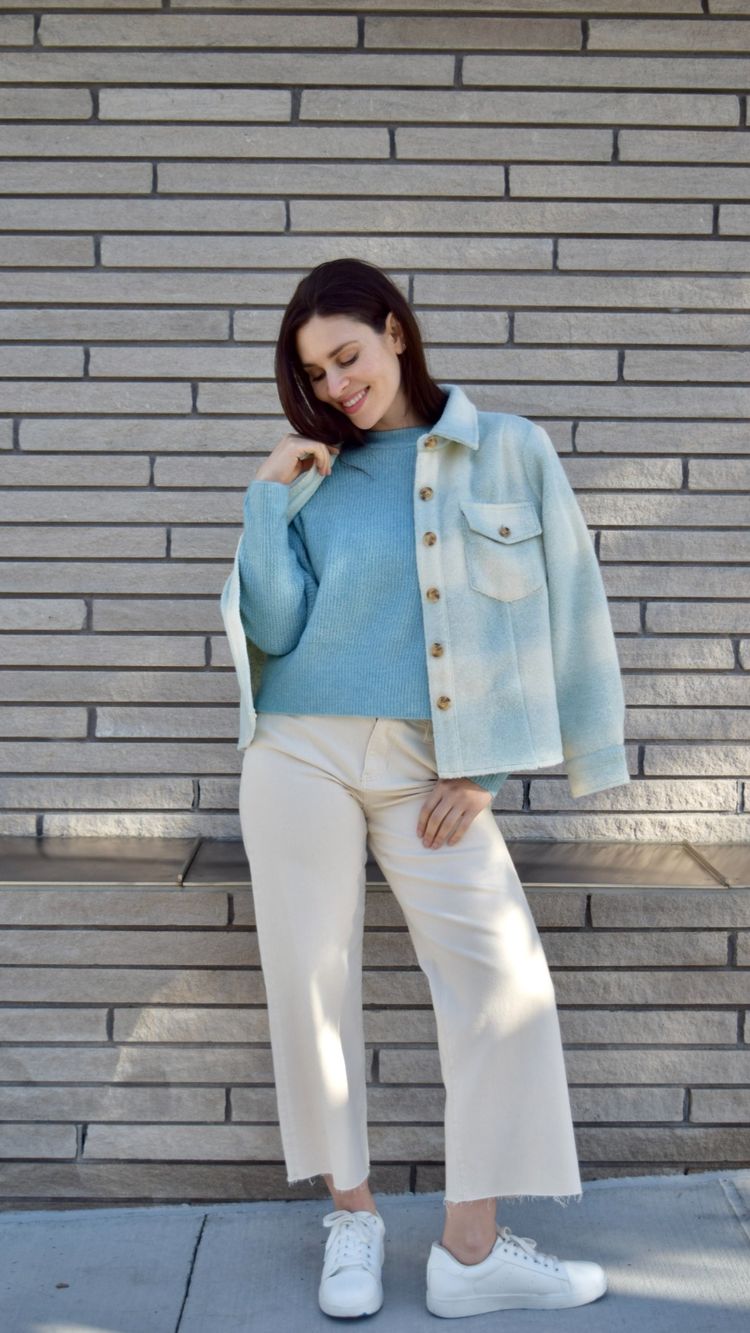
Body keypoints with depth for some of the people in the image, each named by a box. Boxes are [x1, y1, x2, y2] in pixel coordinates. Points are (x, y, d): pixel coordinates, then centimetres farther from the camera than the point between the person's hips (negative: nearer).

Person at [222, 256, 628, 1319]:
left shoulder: (508, 452, 3)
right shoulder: (312, 473, 7)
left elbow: (559, 607, 2)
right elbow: (274, 626, 2)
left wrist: (484, 767, -2)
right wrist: (270, 498, -6)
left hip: (430, 766, -1)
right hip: (303, 752, 1)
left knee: (505, 977, -7)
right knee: (311, 979, 2)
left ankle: (472, 1250, 5)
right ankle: (352, 1215, 20)